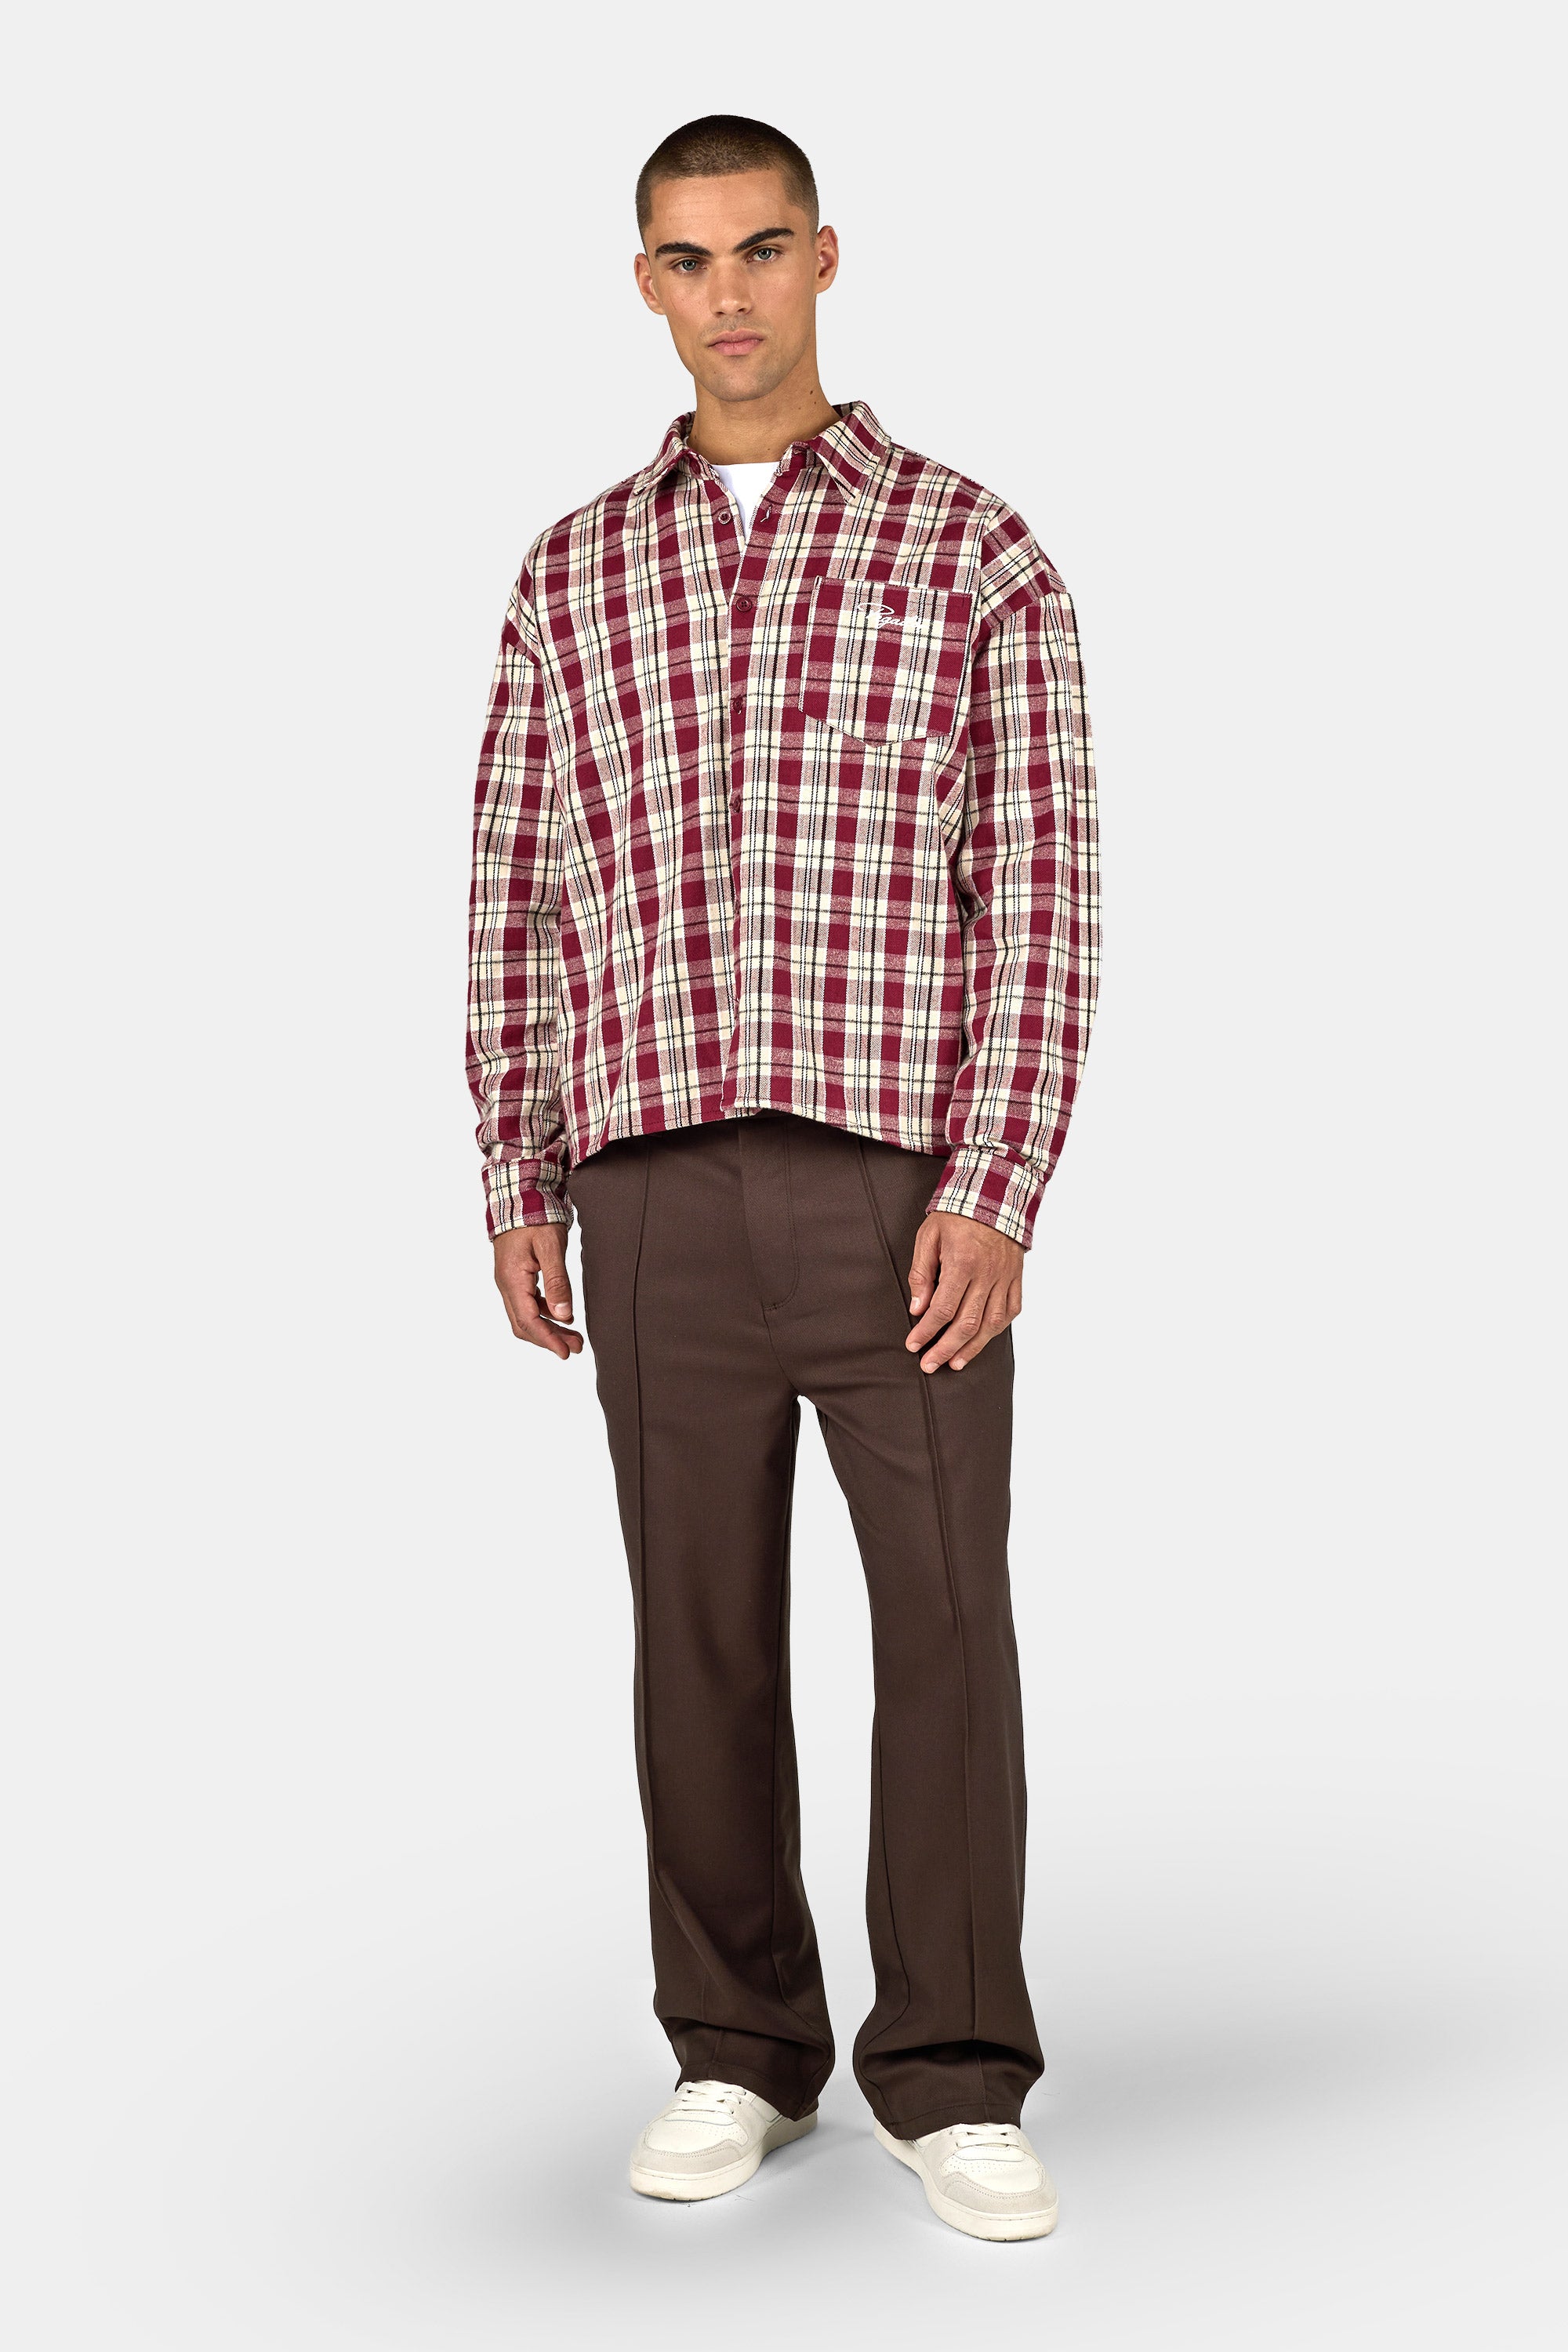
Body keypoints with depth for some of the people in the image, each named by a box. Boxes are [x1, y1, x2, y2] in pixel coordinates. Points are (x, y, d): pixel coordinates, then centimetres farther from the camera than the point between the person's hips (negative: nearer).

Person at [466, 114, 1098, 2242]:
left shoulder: (977, 552, 3)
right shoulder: (573, 575, 11)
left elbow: (1040, 901, -3)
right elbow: (516, 902, 12)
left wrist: (995, 1199, -13)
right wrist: (518, 1195, 5)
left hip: (900, 1182, -2)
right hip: (663, 1193, 2)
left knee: (948, 1629, -3)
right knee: (704, 1632, 5)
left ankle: (951, 2082, 9)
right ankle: (739, 2056, 19)